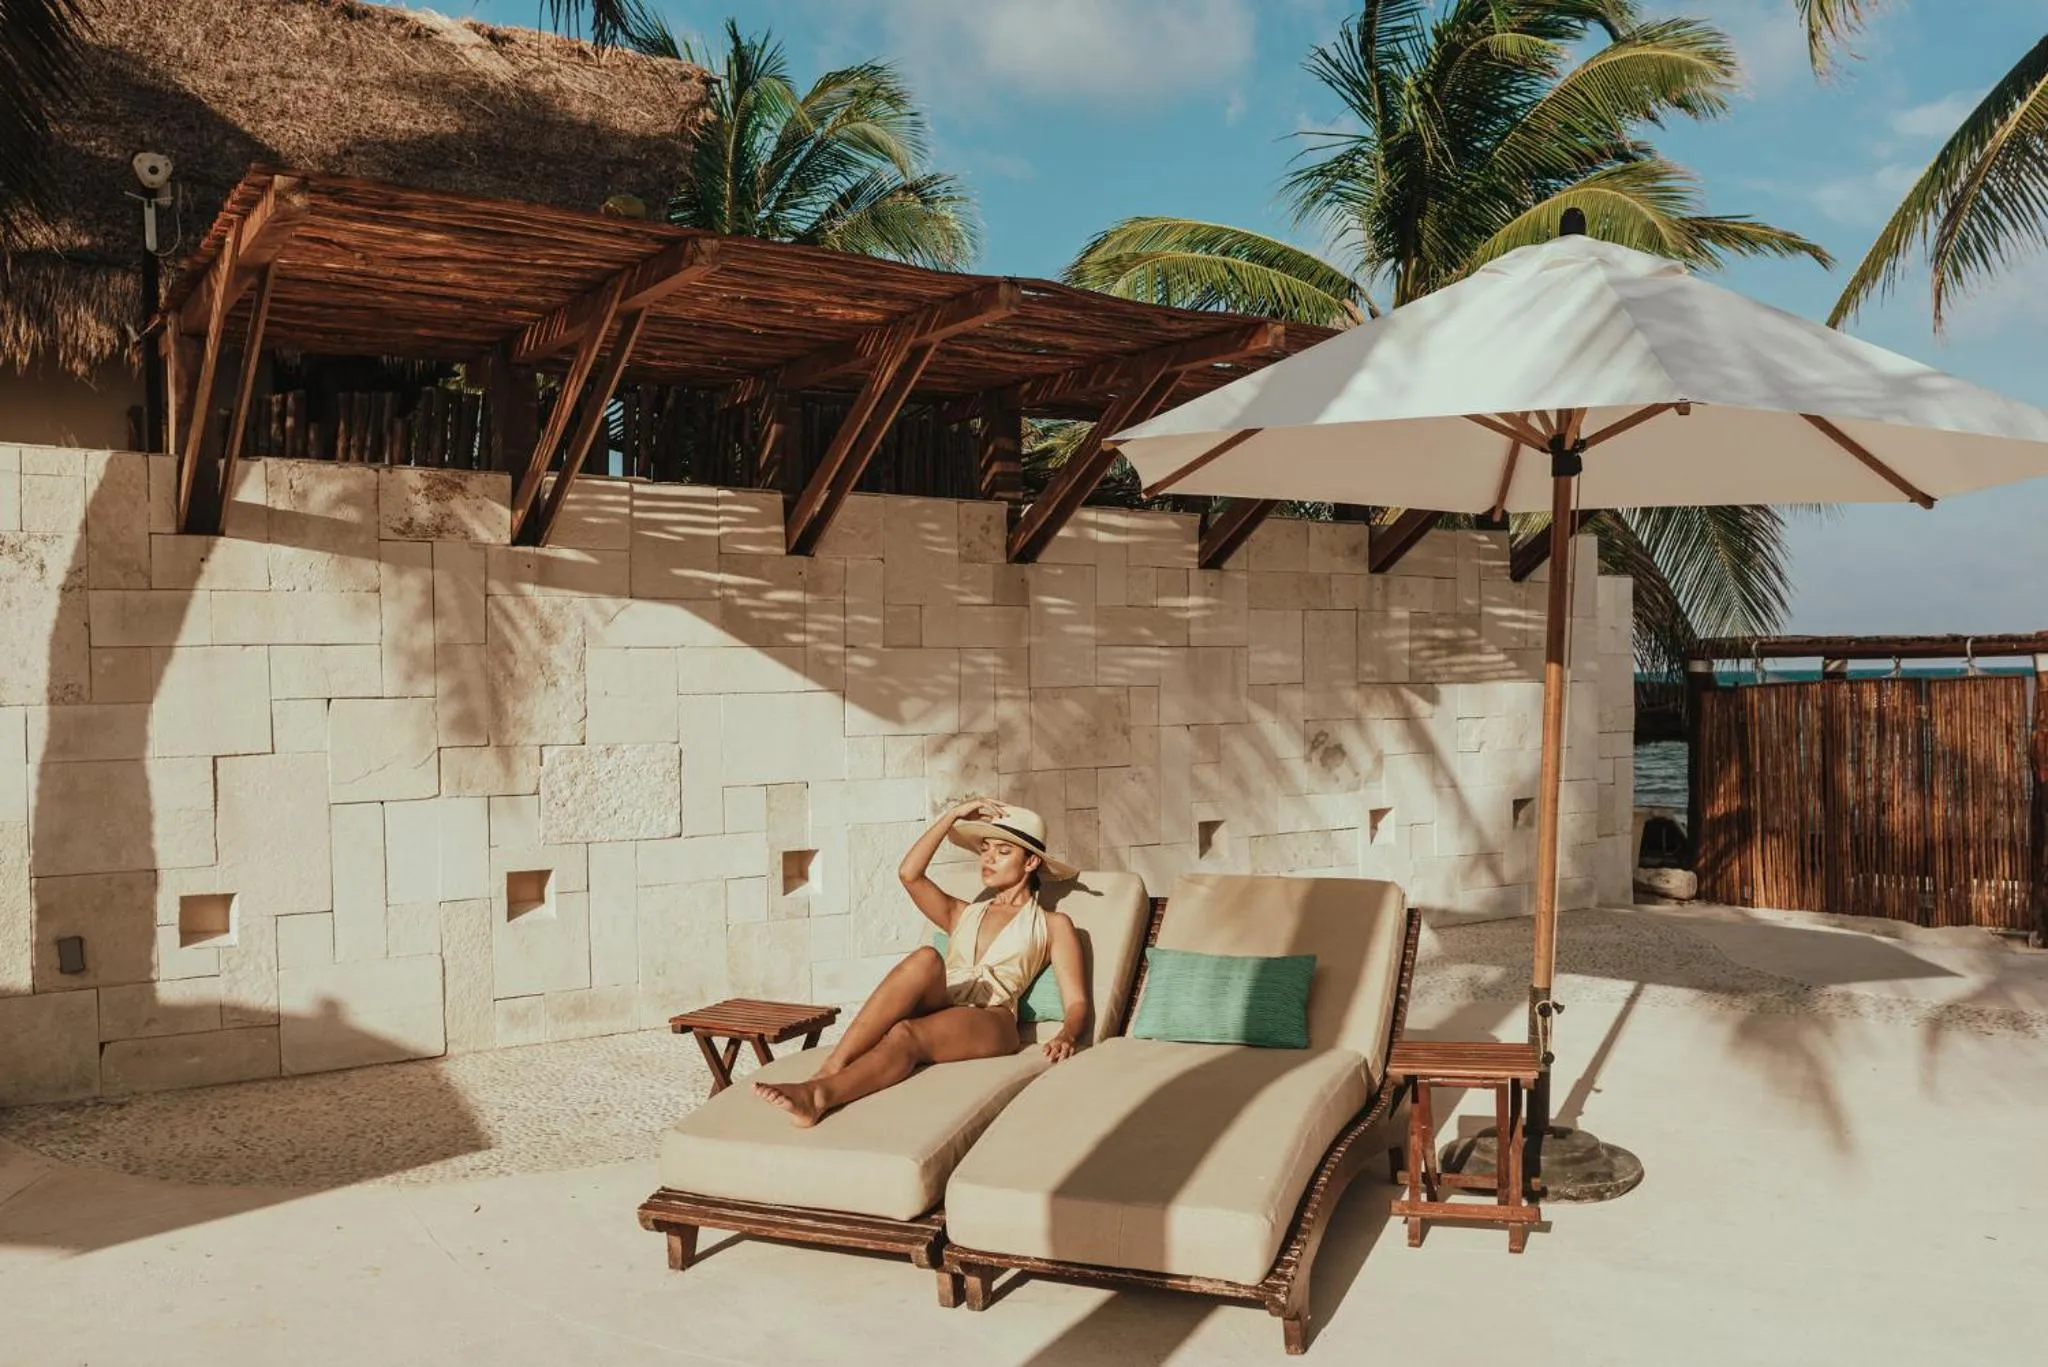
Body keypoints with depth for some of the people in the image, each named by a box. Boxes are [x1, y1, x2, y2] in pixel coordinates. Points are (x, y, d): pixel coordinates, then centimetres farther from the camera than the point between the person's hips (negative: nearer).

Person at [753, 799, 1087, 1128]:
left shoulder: (1052, 925, 21)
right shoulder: (963, 914, 32)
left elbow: (1076, 1003, 9)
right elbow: (909, 873, 14)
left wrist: (1065, 1035, -15)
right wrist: (953, 815, 14)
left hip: (987, 1023, -3)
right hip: (936, 1007, 3)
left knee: (904, 1035, -36)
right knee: (925, 958, -34)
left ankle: (820, 1093, -62)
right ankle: (831, 1067, -45)